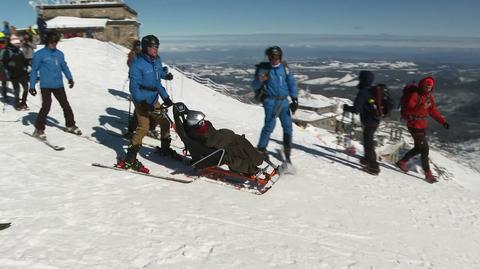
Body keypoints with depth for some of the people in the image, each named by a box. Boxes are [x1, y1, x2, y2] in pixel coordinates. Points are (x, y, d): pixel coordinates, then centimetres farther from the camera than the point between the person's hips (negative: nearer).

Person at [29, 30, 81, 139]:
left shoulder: (60, 54, 10)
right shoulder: (39, 54, -4)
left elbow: (64, 67, 18)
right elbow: (34, 70, 0)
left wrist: (70, 78, 3)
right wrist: (32, 86, -2)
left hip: (58, 85, 5)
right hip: (45, 86, -5)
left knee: (66, 105, 9)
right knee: (46, 107, -10)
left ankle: (70, 125, 25)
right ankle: (39, 129, 4)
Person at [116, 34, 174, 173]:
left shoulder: (157, 60, 5)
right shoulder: (137, 64, -19)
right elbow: (134, 87, -20)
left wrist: (166, 97, 7)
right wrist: (144, 103, -26)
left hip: (154, 100, 8)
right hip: (142, 102, -8)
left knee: (165, 123, 15)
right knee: (143, 128, -15)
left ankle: (165, 149, 37)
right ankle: (129, 159, -10)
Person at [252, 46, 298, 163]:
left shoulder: (284, 67, 7)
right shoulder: (264, 69, -4)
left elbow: (291, 82, 13)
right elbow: (254, 86, -5)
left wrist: (295, 99, 7)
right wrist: (259, 81, -28)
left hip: (284, 101, 4)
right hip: (271, 101, -4)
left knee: (288, 126, 5)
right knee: (269, 126, -8)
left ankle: (287, 151, 18)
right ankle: (261, 149, 9)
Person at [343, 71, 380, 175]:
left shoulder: (363, 92, -19)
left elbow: (356, 109, -24)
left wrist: (346, 108, -7)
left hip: (369, 122, -9)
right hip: (376, 120, 9)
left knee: (368, 143, 0)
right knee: (369, 140, 25)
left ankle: (374, 167, 3)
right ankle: (367, 159, 43)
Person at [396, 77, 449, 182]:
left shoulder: (430, 96, 8)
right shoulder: (414, 95, -17)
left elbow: (433, 110, 15)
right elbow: (407, 110, -23)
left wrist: (443, 121, 6)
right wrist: (420, 108, -35)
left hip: (423, 125, 9)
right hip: (414, 126, -9)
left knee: (418, 148, 18)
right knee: (424, 149, -6)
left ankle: (402, 162, 34)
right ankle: (428, 173, 4)